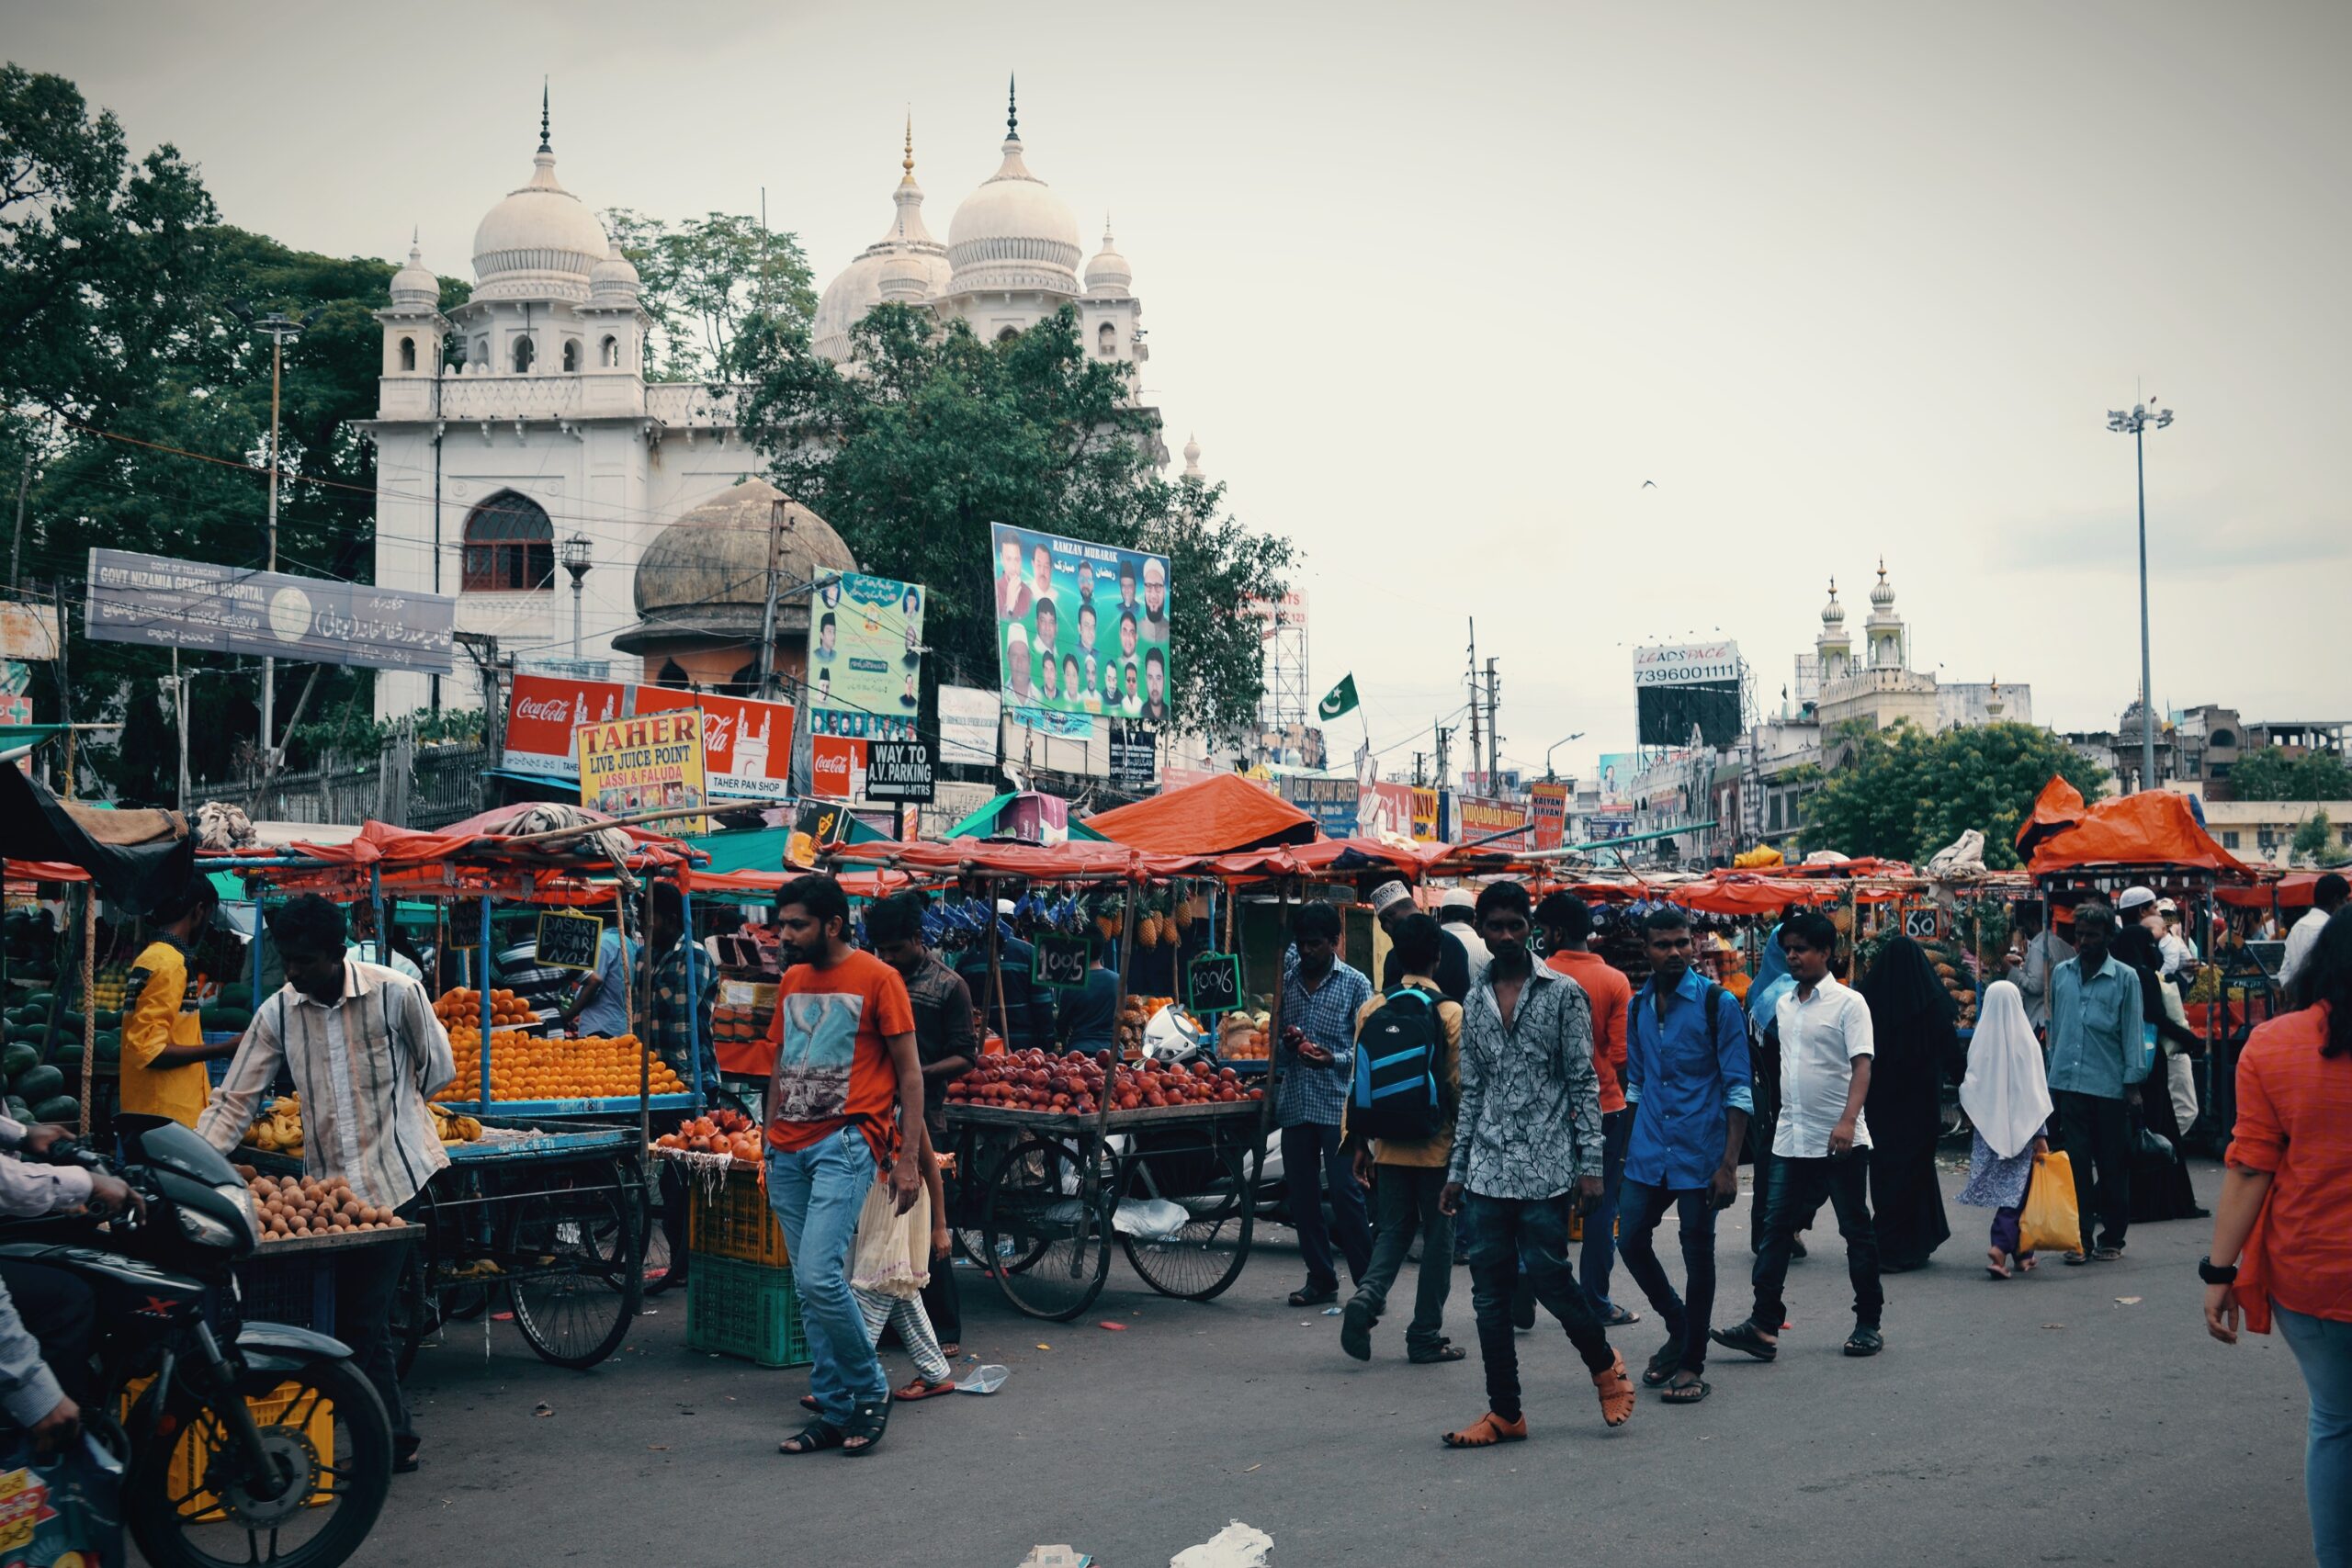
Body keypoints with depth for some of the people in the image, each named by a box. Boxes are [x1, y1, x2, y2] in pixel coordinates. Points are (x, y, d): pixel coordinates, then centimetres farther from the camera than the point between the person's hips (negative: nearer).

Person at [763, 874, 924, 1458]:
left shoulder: (877, 978, -4)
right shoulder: (791, 982, 15)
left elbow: (909, 1072, -4)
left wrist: (908, 1159, -9)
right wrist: (771, 1146, 18)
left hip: (846, 1142, -7)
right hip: (790, 1150, 7)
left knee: (819, 1276, -19)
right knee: (809, 1290, 7)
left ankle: (871, 1391, 0)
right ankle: (834, 1412, 15)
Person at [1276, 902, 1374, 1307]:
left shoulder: (1355, 983, 0)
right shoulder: (1286, 980, 11)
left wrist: (1333, 1058, -20)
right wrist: (1285, 1042, -6)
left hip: (1338, 1103, -5)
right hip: (1295, 1102, 5)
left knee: (1346, 1194, -6)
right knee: (1302, 1196, 8)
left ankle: (1368, 1283, 1)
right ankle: (1320, 1279, 18)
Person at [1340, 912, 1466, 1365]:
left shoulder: (1371, 1009, 0)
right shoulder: (1451, 1013, -10)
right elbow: (1458, 1085, -9)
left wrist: (1361, 1143, 12)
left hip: (1388, 1142, 3)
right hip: (1437, 1143, -3)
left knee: (1394, 1229, 15)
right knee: (1438, 1235, 7)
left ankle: (1367, 1294, -11)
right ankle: (1426, 1337, 10)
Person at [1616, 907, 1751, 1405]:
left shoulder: (1718, 1004, -8)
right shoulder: (1638, 1006, 8)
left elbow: (1738, 1091, -8)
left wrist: (1729, 1164, -14)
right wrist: (1626, 1152, 15)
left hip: (1699, 1154, -5)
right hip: (1648, 1153, 5)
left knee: (1698, 1256, 2)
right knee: (1632, 1241, 5)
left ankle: (1692, 1363, 15)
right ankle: (1679, 1328, 28)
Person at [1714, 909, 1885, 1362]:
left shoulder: (1848, 1003, -7)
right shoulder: (1784, 1005, 12)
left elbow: (1861, 1066, -16)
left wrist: (1848, 1121, -29)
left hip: (1840, 1141, -6)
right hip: (1791, 1138, 6)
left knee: (1857, 1232, 5)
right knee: (1777, 1229, 0)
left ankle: (1869, 1324, 16)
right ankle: (1763, 1325, -2)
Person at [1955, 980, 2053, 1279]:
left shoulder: (1980, 1041, -3)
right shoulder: (2026, 1041, -8)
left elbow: (1970, 1088, 4)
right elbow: (2036, 1091, -6)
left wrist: (1973, 1120, 19)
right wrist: (2041, 1135, -3)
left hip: (1988, 1128, 3)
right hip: (2021, 1127, -3)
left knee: (2002, 1186, 12)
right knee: (2015, 1188, -1)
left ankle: (2021, 1252, 17)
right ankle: (2000, 1246, -19)